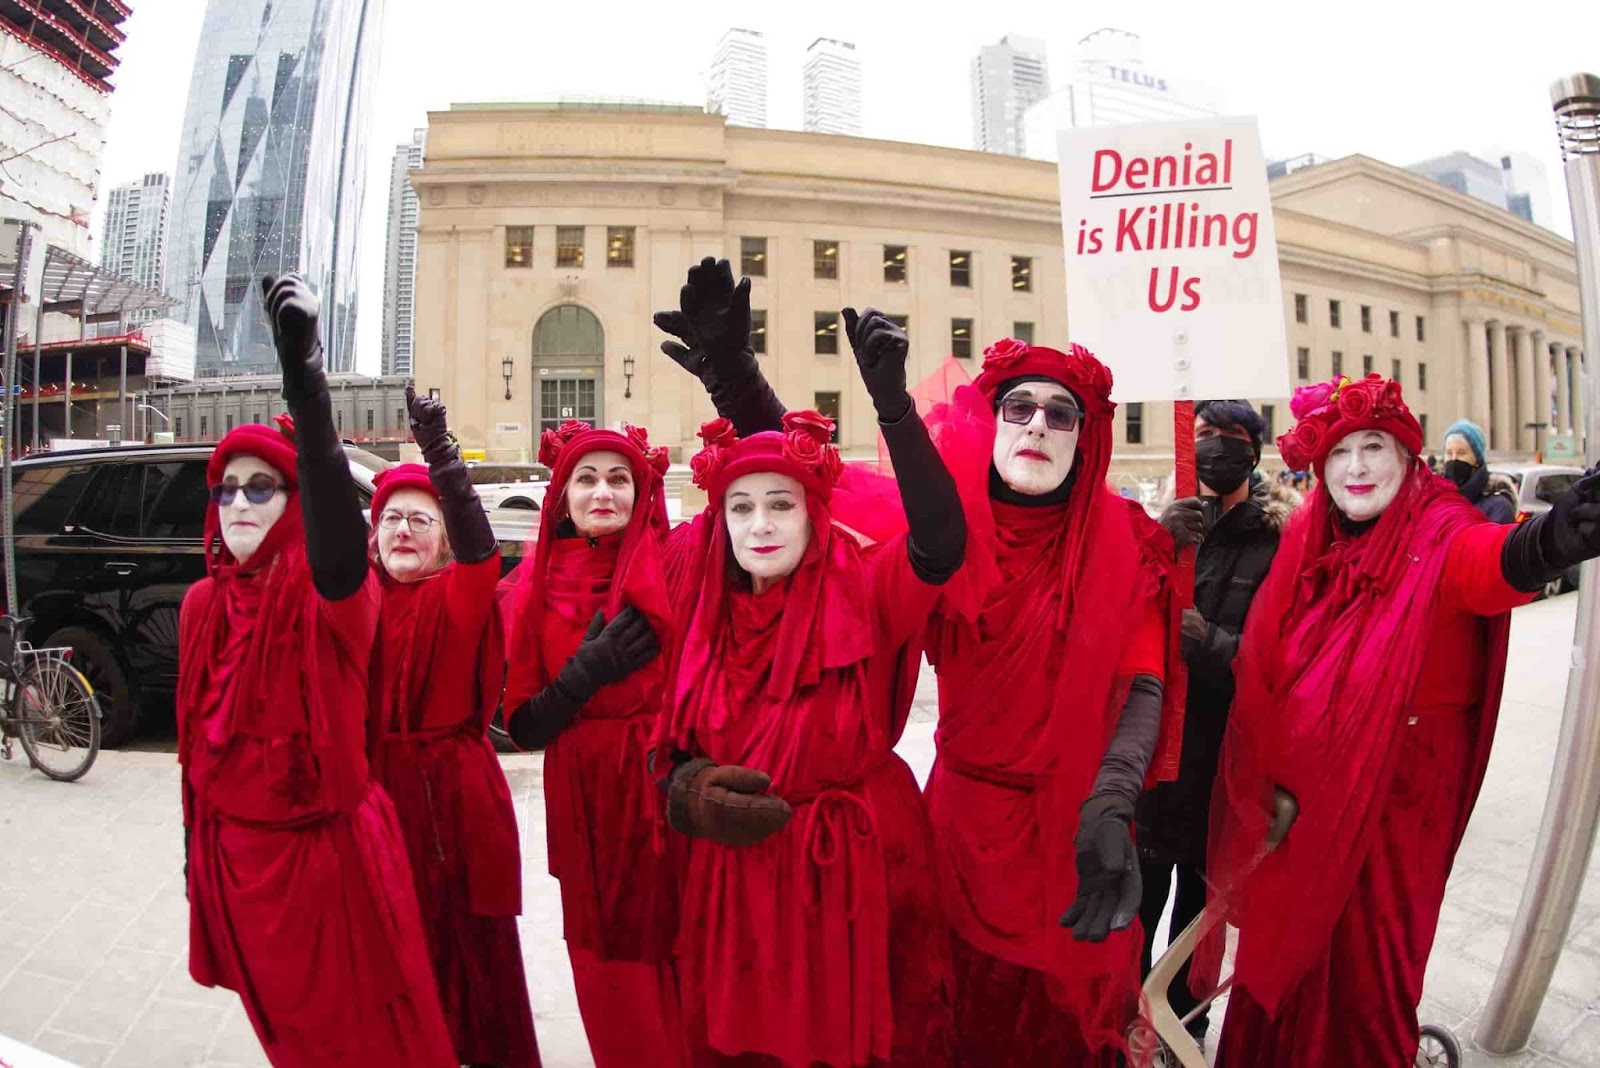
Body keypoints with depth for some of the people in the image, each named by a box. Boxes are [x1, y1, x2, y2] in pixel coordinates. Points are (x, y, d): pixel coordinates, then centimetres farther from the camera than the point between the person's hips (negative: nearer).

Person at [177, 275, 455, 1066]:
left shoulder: (327, 591, -17)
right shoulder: (202, 603, 3)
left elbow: (337, 515, -41)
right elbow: (195, 734, 12)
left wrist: (302, 371, -55)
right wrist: (196, 846, 16)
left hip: (328, 848, -6)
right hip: (237, 852, 6)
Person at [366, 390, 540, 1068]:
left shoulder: (459, 597, -9)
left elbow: (480, 547, -27)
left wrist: (441, 453, -38)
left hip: (456, 788, -4)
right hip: (379, 784, 4)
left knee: (471, 937, 6)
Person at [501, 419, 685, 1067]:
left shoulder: (672, 570, -5)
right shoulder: (538, 588, 3)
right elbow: (523, 727, 1)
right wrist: (588, 670, -12)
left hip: (666, 794, -2)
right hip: (584, 806, 2)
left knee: (679, 962, 7)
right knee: (608, 979, 12)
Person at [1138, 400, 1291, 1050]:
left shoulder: (1279, 539, -3)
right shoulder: (1168, 522, 6)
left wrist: (1212, 642, -27)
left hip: (1226, 757, -1)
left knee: (1201, 899, 12)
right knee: (1138, 898, 6)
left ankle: (1184, 1020, 34)